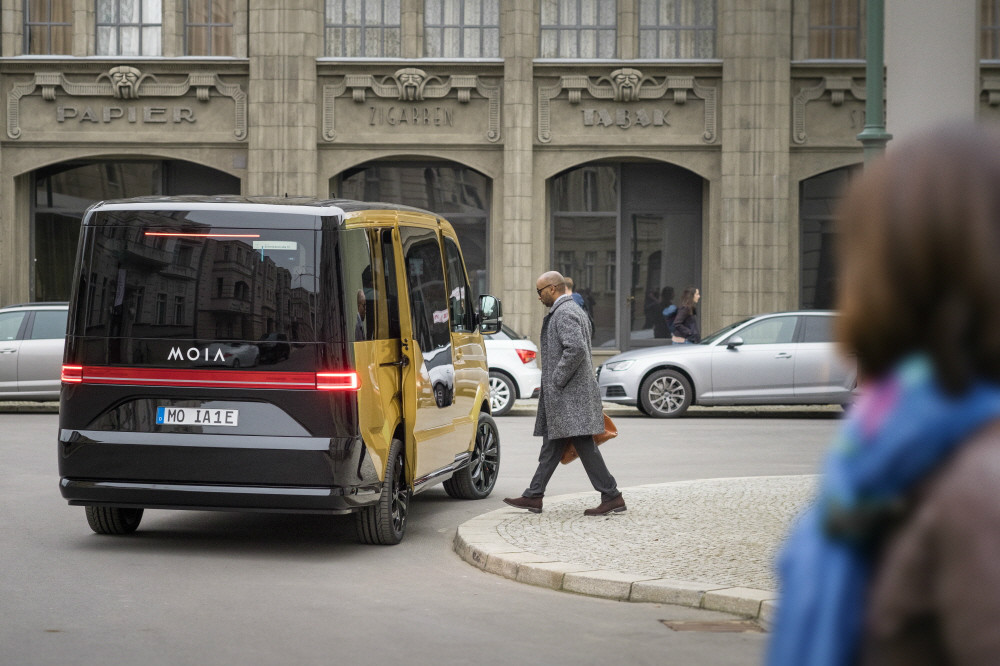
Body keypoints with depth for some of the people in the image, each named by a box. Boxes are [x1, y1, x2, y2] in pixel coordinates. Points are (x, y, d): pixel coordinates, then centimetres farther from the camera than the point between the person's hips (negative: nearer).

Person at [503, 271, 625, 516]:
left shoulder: (564, 313, -15)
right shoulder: (572, 310, 19)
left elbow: (576, 349, -27)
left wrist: (557, 380, -19)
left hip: (570, 394, -11)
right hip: (562, 395, 11)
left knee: (584, 445, -10)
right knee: (552, 446, 13)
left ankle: (612, 497, -9)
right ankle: (534, 496, 17)